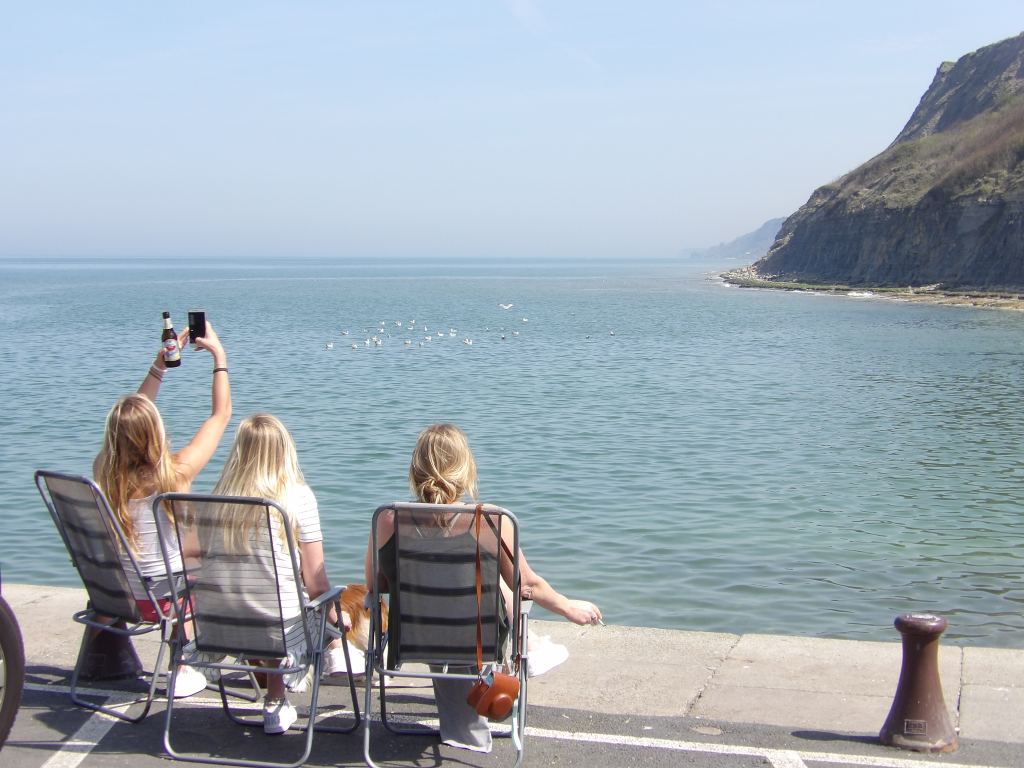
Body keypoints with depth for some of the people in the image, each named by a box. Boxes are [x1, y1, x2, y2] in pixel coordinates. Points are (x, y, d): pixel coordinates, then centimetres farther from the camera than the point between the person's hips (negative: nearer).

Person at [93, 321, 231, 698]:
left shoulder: (103, 472, -11)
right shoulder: (174, 473, -24)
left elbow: (132, 419, 9)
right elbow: (221, 414, -11)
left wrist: (160, 364, 13)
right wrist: (219, 354, 0)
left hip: (115, 597, 5)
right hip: (163, 600, -5)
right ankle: (183, 670, 34)